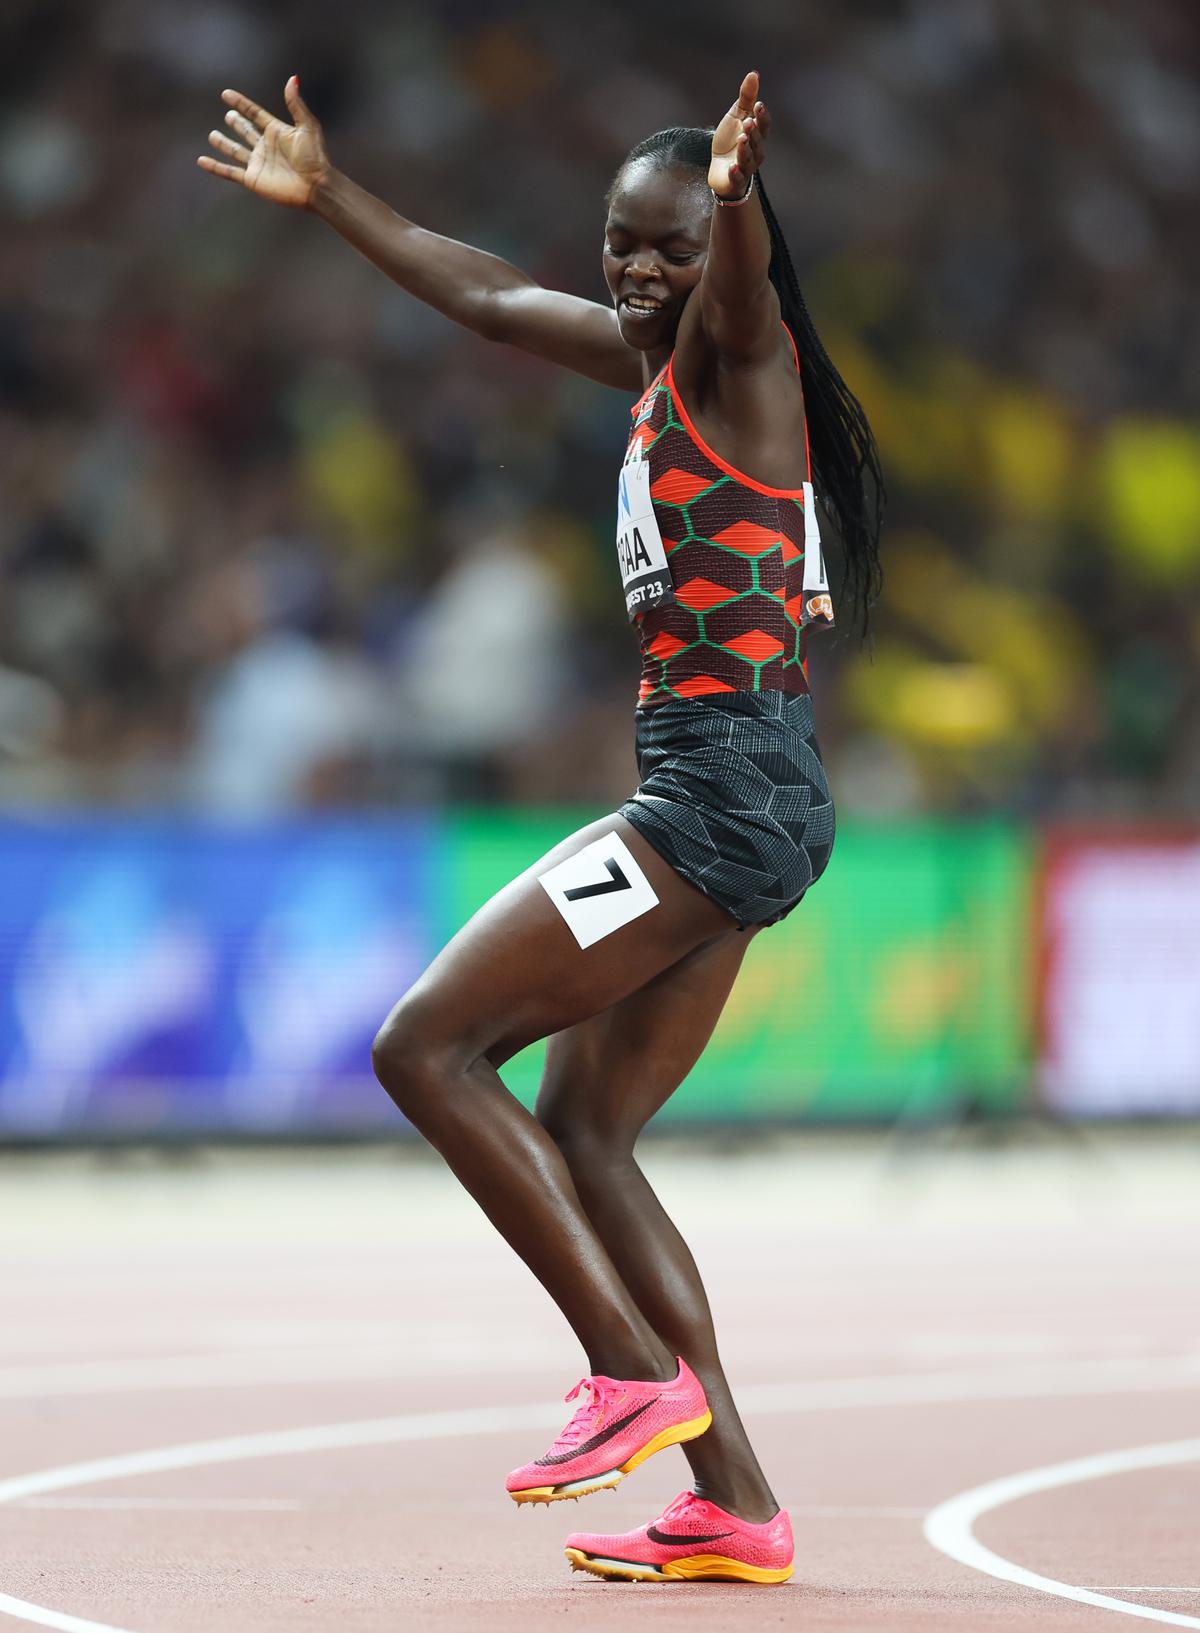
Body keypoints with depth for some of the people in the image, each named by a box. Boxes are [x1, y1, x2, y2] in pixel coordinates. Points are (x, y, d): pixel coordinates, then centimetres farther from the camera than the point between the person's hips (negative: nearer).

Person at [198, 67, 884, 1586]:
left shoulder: (741, 353, -8)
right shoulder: (648, 359, 17)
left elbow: (742, 281, -34)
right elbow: (485, 292, 34)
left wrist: (737, 196, -56)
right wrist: (327, 195, 42)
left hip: (725, 785, -10)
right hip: (719, 794, 10)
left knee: (426, 1046, -9)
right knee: (578, 1136, 9)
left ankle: (639, 1370, -10)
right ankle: (734, 1503, 6)